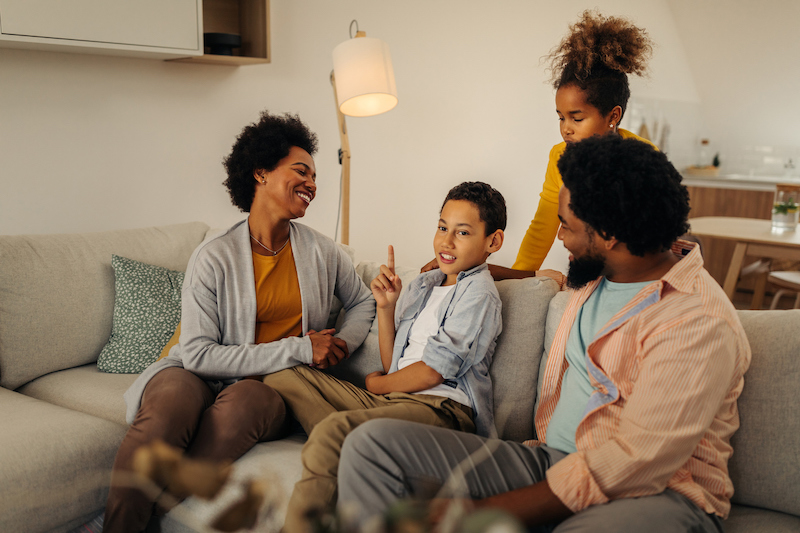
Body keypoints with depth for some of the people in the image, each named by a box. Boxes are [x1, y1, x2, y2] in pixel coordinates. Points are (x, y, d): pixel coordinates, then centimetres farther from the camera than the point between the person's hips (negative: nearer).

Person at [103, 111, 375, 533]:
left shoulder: (321, 252, 6)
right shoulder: (214, 257, -9)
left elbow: (362, 301, 24)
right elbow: (199, 354, -15)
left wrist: (343, 342, 1)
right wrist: (299, 349, -17)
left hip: (272, 386, 2)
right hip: (201, 375, -2)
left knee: (247, 400, -35)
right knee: (174, 399, -37)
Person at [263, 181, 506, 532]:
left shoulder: (479, 293, -3)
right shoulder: (422, 285, 20)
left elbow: (432, 372, -10)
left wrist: (377, 384, 6)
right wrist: (386, 306, 5)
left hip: (442, 407, -9)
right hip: (391, 398, 9)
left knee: (333, 430, -34)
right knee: (284, 378, 0)